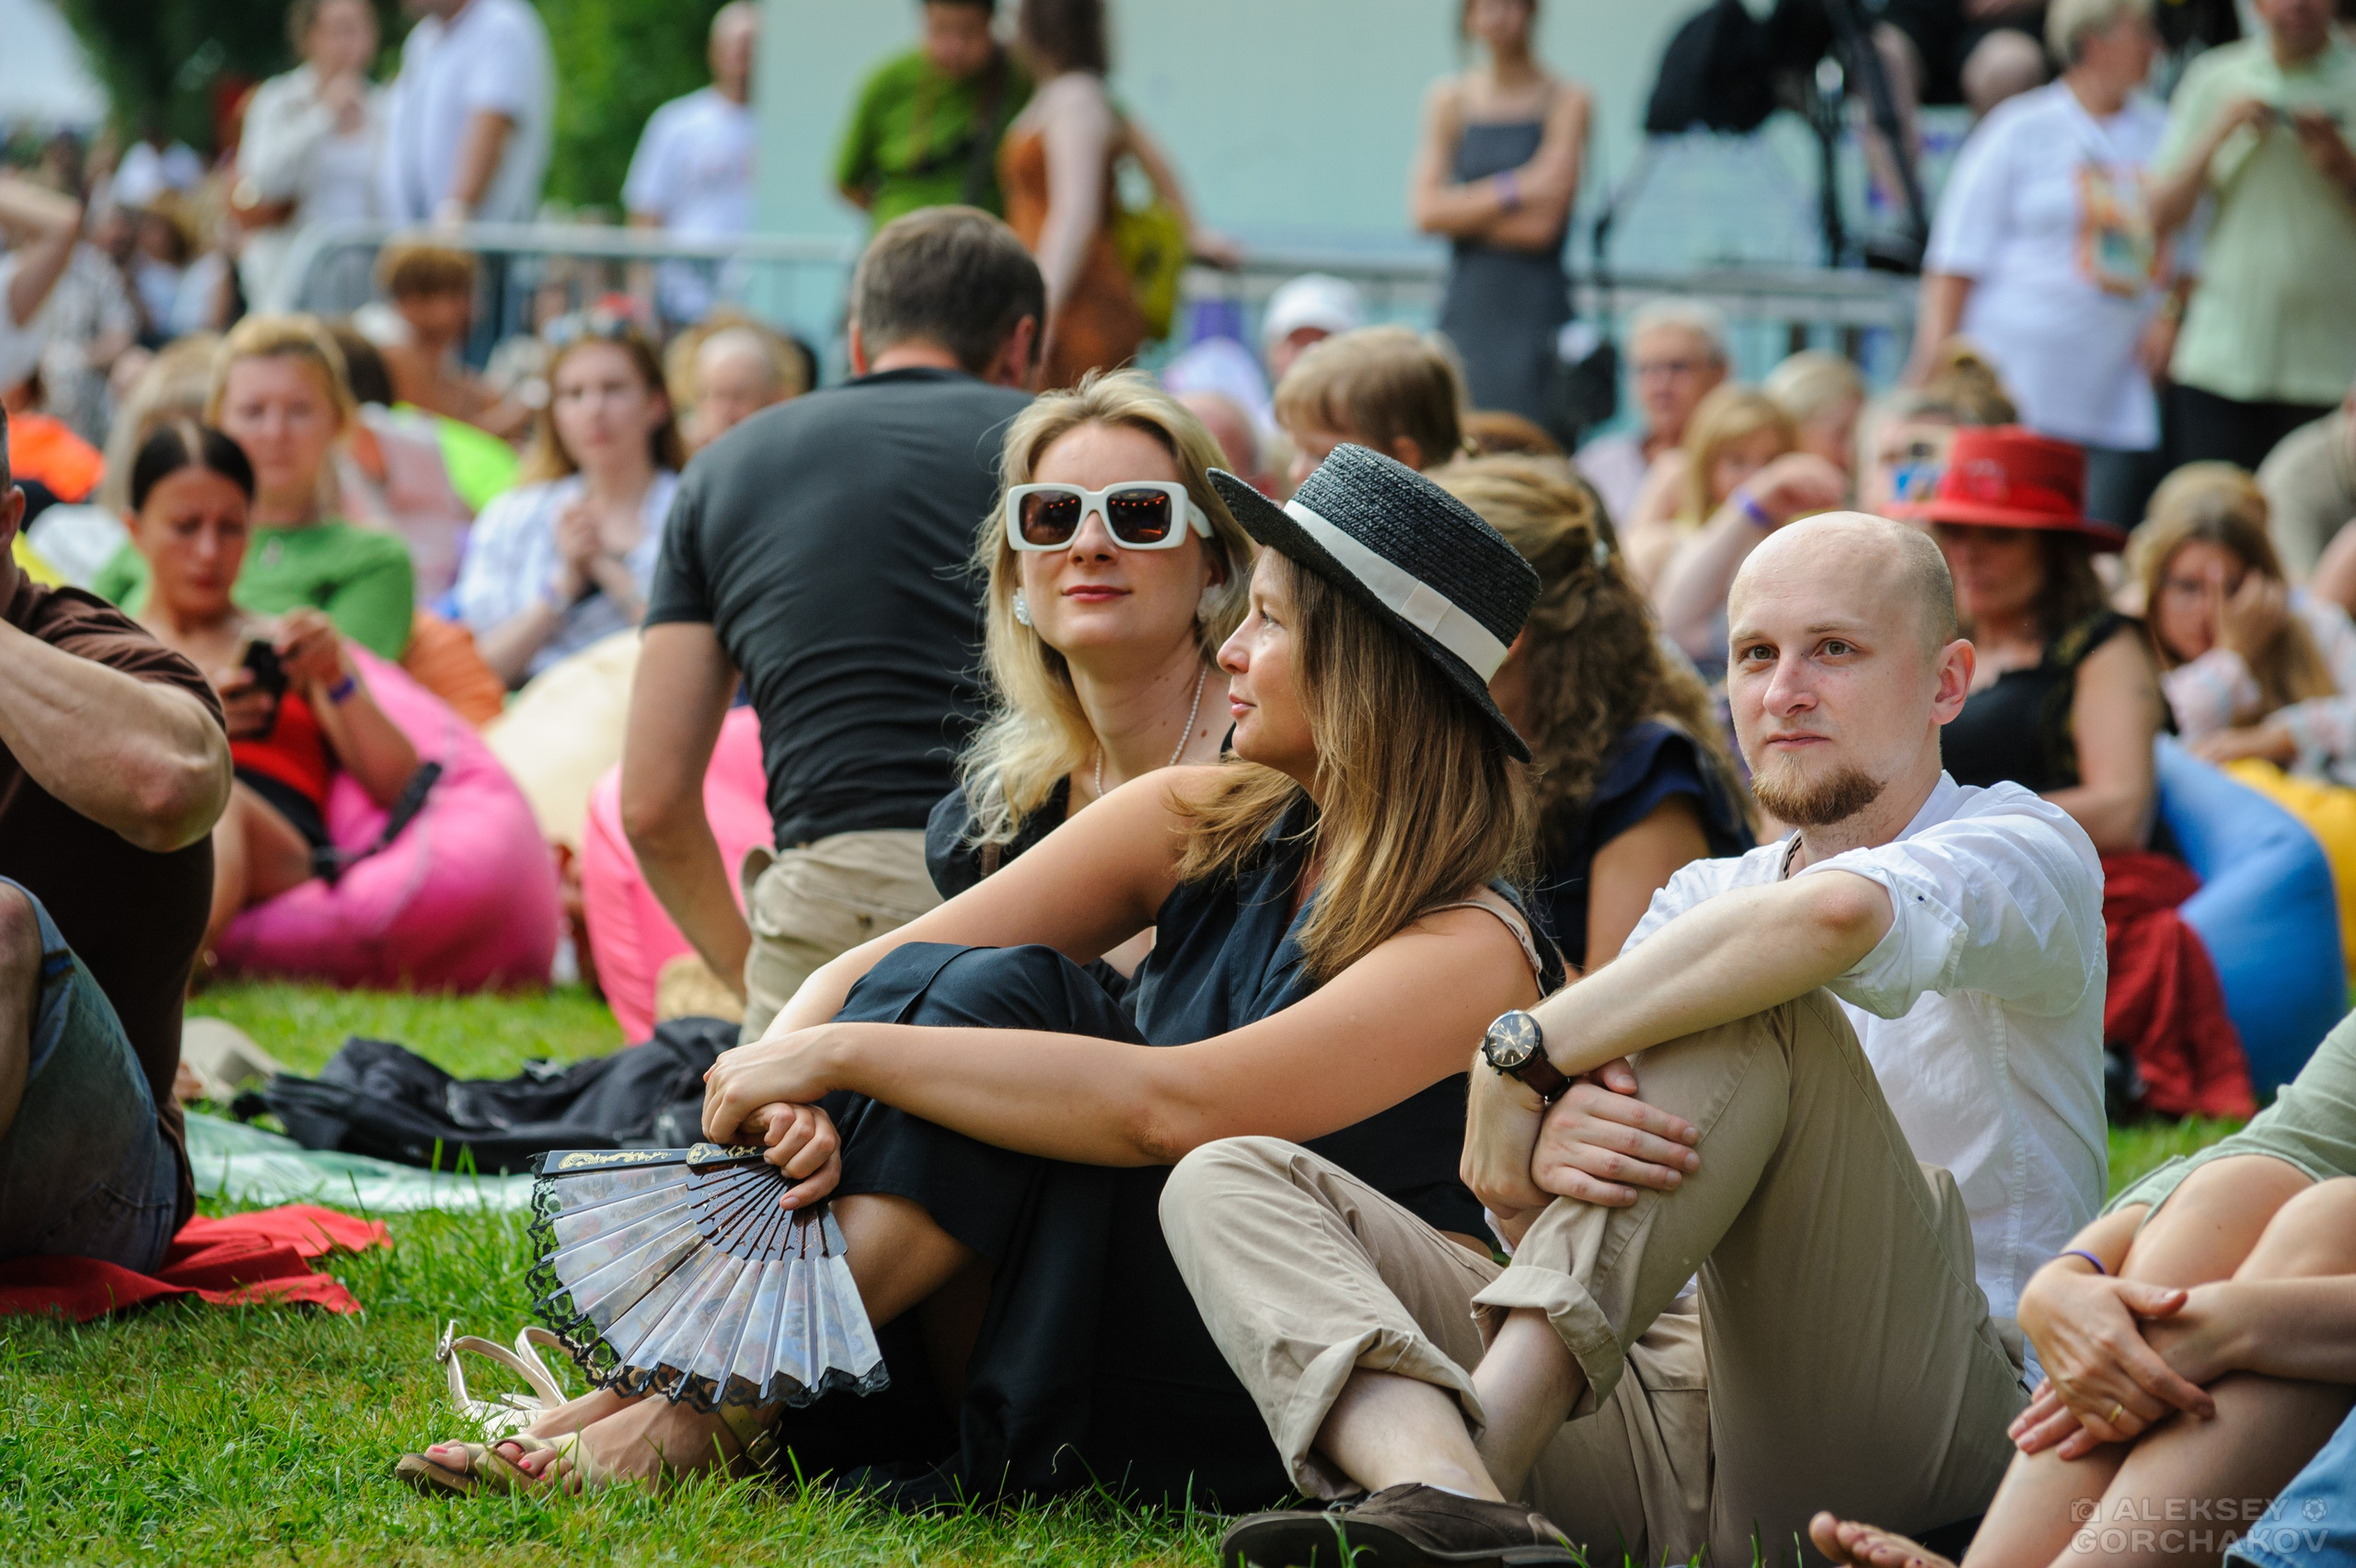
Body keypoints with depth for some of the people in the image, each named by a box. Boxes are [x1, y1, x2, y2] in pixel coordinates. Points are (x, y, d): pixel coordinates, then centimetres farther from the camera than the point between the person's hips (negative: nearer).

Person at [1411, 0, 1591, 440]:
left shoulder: (1566, 101, -1)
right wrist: (1511, 191, -7)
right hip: (1467, 308, 3)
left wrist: (1465, 210, -2)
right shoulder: (1449, 100, 11)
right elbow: (1425, 211, 0)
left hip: (1535, 309, -3)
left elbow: (1542, 224, -9)